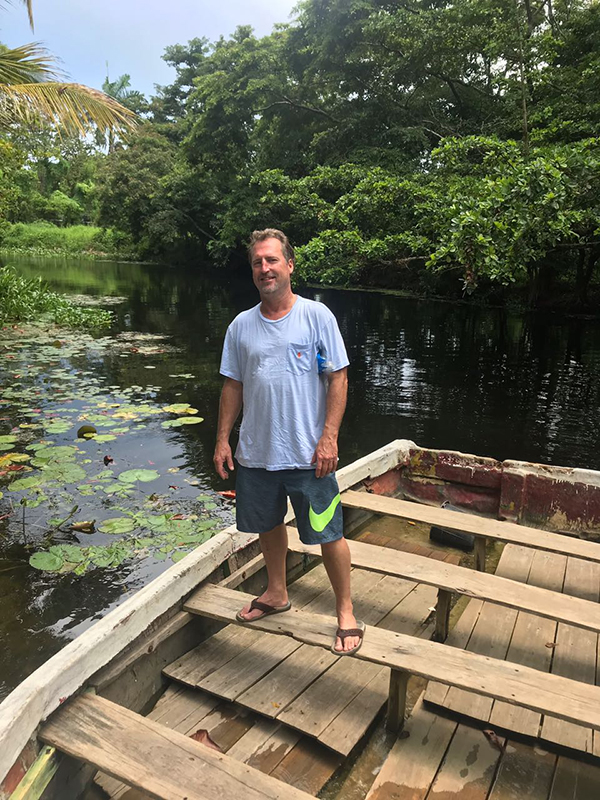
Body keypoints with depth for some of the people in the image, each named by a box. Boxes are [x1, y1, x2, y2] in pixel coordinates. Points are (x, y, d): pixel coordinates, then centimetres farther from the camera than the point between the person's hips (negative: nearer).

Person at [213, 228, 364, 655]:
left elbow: (338, 379, -7)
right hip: (256, 452, 5)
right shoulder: (241, 325, 6)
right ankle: (277, 594, 43)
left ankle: (347, 614, 22)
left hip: (308, 454, -4)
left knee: (328, 534, 3)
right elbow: (233, 386, 11)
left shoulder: (317, 316, -6)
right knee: (269, 525, 20)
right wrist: (223, 439, 6)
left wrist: (329, 438, -14)